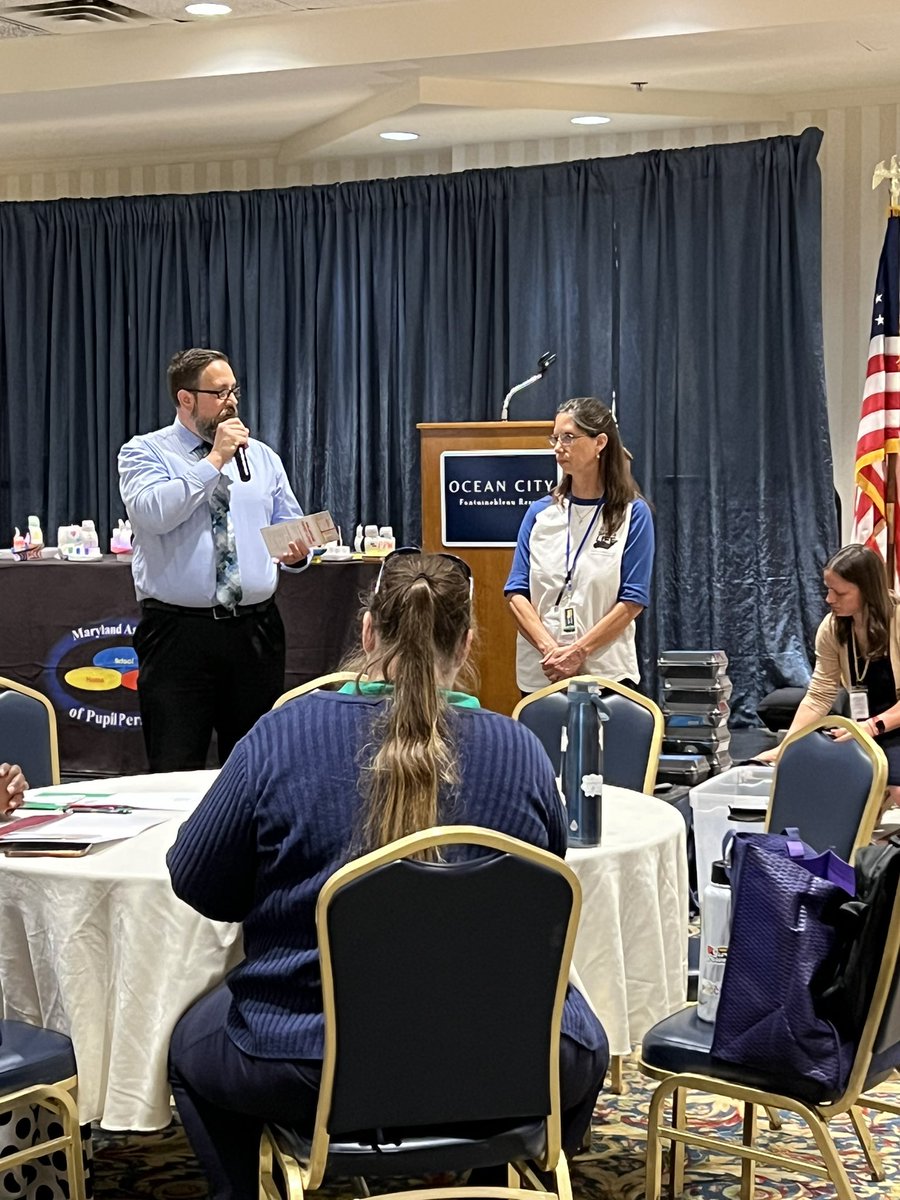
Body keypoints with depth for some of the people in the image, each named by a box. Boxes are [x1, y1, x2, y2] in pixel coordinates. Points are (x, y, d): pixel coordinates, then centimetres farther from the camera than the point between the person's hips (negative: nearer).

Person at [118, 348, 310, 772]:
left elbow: (291, 528, 16)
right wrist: (214, 460, -15)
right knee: (176, 772, -5)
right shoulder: (145, 452, 1)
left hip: (256, 632, 4)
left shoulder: (262, 457, 14)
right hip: (178, 635, -4)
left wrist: (296, 549, -8)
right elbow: (152, 512, -19)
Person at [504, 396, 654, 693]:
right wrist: (550, 650, -13)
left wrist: (578, 652, -14)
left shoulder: (633, 513, -2)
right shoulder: (540, 513, 7)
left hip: (608, 675, -2)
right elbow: (517, 593, 2)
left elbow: (633, 601, -6)